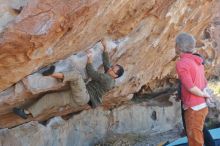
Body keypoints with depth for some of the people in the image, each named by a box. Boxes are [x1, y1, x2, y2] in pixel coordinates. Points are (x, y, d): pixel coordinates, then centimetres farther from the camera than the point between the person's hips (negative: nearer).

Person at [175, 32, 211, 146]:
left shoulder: (181, 63, -16)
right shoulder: (197, 61, 10)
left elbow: (191, 87, -22)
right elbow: (205, 83, 16)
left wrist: (203, 94, -7)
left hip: (193, 108, -9)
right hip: (202, 106, 9)